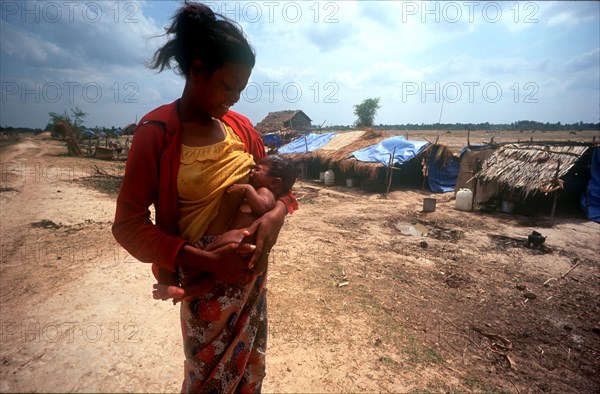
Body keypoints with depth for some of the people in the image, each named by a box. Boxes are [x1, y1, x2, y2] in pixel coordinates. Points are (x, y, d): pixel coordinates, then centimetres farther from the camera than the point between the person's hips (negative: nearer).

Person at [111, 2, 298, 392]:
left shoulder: (240, 126, 0)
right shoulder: (157, 132, -15)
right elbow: (128, 225, -15)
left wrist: (278, 212, -15)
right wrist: (207, 260, -24)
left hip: (254, 273, 5)